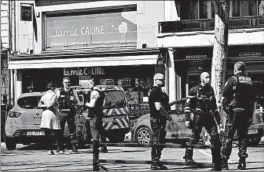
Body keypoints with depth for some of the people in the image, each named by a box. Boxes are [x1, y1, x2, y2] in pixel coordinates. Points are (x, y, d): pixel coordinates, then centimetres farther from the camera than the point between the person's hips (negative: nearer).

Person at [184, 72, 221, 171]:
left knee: (215, 137, -2)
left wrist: (217, 116, 23)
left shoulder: (210, 89, 13)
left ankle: (217, 162, 4)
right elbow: (188, 105, -6)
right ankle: (188, 157, 7)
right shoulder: (195, 90, -4)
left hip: (209, 116, 5)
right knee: (195, 137, -9)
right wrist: (187, 119, -12)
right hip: (198, 116, -5)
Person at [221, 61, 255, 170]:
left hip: (234, 111, -3)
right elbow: (253, 99, 7)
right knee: (243, 136, 9)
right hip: (247, 112, 4)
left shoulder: (232, 79, -4)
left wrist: (225, 109, 0)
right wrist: (251, 114, 11)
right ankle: (242, 162, 5)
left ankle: (224, 161, -4)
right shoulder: (249, 81, 8)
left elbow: (224, 96, -8)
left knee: (228, 137, 0)